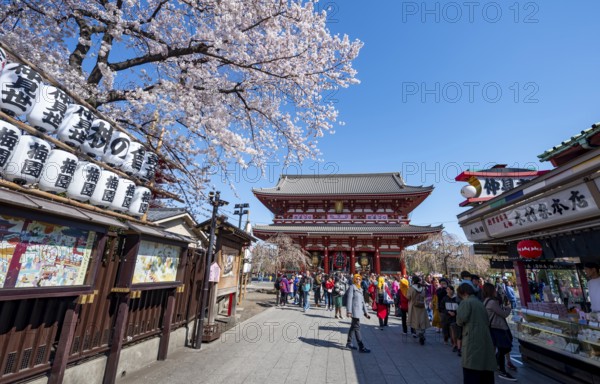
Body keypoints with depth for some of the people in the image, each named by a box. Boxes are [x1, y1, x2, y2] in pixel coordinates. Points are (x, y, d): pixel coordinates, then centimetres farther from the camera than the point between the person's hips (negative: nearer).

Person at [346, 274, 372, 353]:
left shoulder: (360, 288, 15)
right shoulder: (352, 287, -9)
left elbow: (363, 301, 17)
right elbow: (349, 299, -15)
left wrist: (366, 312, 14)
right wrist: (349, 311, -20)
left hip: (359, 310, 9)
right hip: (354, 310, -9)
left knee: (353, 327, 15)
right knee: (357, 327, -6)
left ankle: (349, 343, 25)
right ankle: (361, 347, -1)